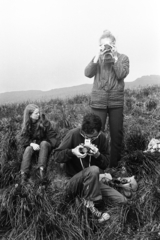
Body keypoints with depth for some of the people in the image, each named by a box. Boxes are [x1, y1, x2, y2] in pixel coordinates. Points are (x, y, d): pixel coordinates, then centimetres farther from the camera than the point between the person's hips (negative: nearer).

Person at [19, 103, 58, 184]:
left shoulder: (44, 122, -8)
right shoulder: (26, 125, -2)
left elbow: (52, 135, -8)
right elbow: (23, 139, -8)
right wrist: (31, 144, -28)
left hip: (45, 145, -1)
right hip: (33, 146, 2)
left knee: (44, 143, -35)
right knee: (28, 149, -31)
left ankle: (41, 169, -45)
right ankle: (24, 174, -41)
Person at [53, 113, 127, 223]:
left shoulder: (102, 137, -6)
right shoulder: (73, 134, -18)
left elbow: (106, 164, -2)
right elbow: (56, 156, -12)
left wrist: (98, 155, -24)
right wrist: (72, 152, -31)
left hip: (92, 180, 5)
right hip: (74, 181, -5)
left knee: (123, 201, -3)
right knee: (94, 170, -37)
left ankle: (85, 195, 10)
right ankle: (89, 203, -15)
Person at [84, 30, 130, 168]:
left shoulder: (123, 58, 7)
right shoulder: (97, 58, 11)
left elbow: (122, 75, -9)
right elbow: (88, 74, -4)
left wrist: (114, 58, -9)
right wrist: (97, 57, -10)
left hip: (116, 102, 0)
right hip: (98, 102, 0)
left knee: (117, 135, 5)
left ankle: (114, 165, 19)